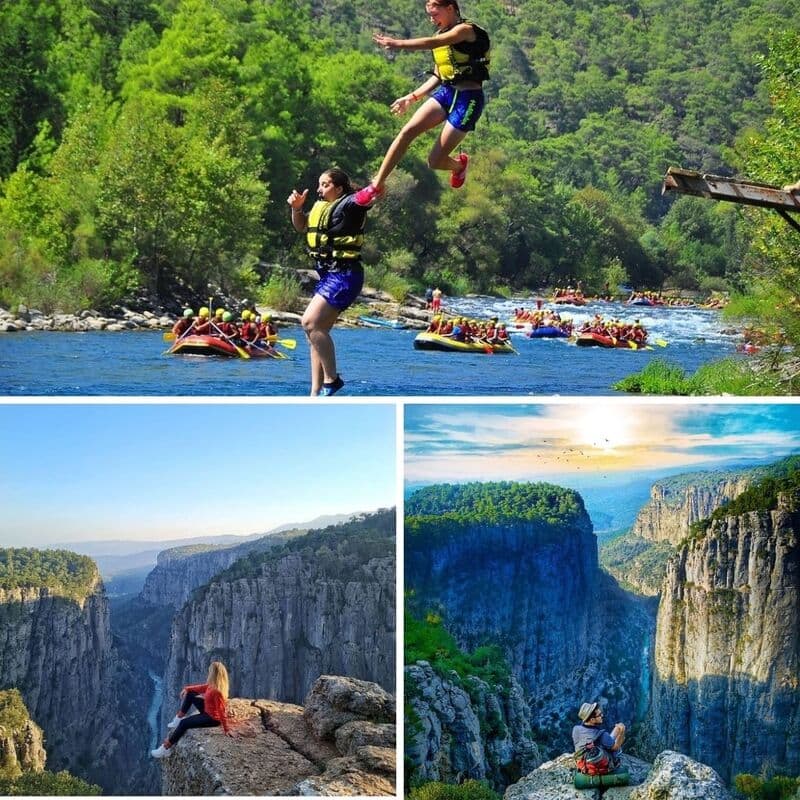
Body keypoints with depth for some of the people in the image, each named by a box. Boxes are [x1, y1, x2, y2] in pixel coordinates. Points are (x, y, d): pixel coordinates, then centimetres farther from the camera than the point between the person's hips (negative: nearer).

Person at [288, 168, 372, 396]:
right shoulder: (321, 207, 16)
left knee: (310, 322, -21)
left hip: (344, 275, -10)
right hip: (328, 275, 10)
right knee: (317, 332, 8)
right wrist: (297, 208, 10)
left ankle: (331, 378, -14)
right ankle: (316, 393, 12)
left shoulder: (348, 204, -9)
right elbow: (301, 226, 30)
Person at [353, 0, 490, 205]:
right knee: (408, 130, -17)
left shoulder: (466, 30, -9)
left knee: (435, 161, -8)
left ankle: (460, 164, 28)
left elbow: (433, 43, -27)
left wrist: (397, 44, -35)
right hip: (445, 92, 7)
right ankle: (377, 185, -15)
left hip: (468, 98, -7)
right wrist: (412, 97, 15)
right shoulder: (441, 35, 16)